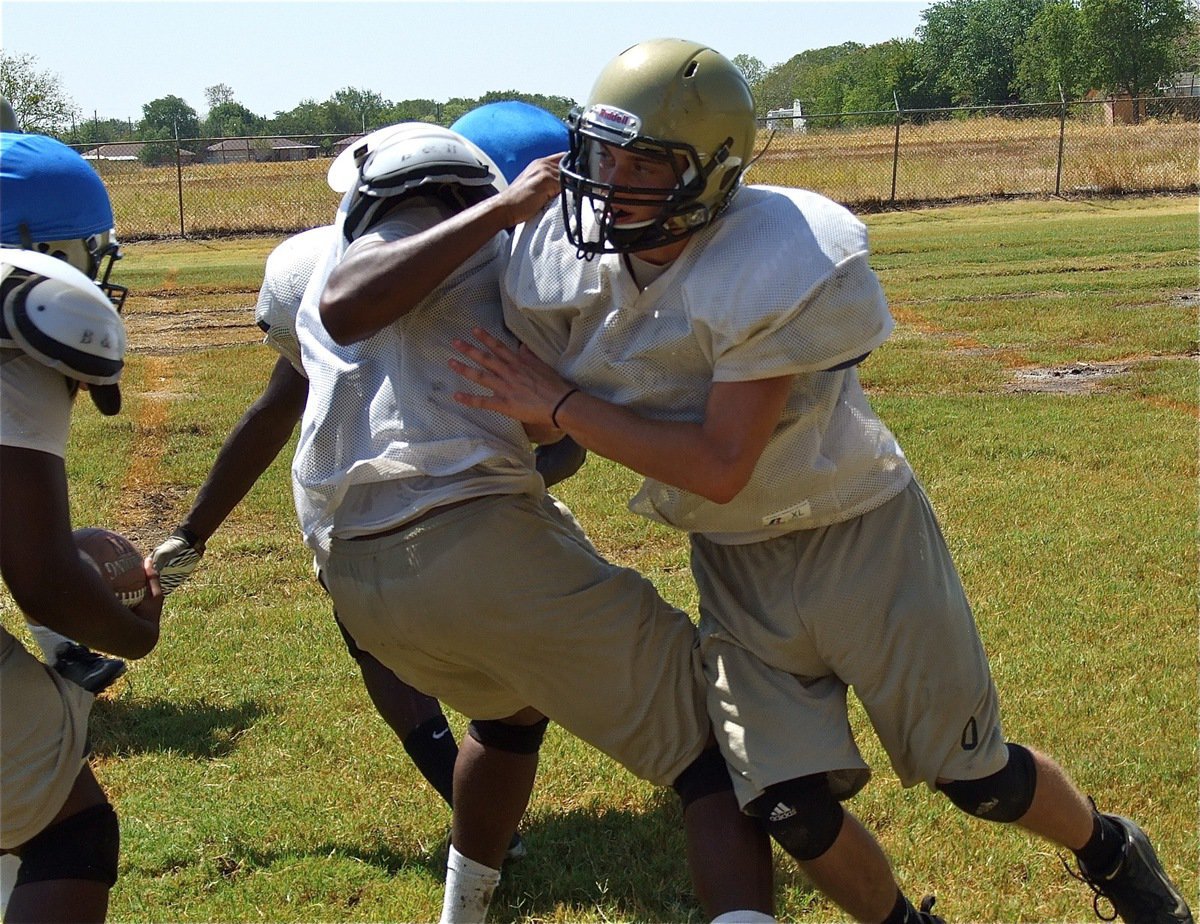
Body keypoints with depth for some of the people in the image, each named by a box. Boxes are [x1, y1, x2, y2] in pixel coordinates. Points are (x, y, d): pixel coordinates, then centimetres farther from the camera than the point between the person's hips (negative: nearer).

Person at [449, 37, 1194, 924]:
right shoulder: (562, 268, -11)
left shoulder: (772, 268, -28)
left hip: (859, 535, -4)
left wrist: (561, 402, -27)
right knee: (794, 812, 0)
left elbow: (720, 467, -29)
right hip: (737, 563, 5)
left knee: (976, 778, 9)